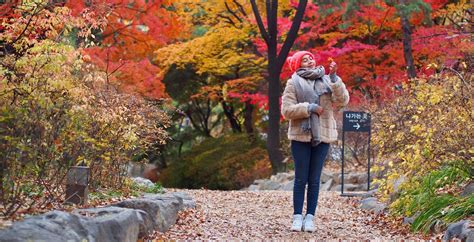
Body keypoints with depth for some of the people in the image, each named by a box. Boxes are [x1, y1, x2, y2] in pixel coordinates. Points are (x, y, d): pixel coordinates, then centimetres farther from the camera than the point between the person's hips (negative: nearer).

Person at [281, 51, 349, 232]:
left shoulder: (327, 81, 7)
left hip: (322, 136, 2)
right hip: (301, 136, -2)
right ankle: (297, 217, 5)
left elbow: (343, 101, -6)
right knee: (301, 179, 0)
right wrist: (309, 107, -16)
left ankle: (310, 217, 8)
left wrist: (334, 77, -15)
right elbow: (286, 110, -6)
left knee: (314, 180, 4)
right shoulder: (293, 83, 0)